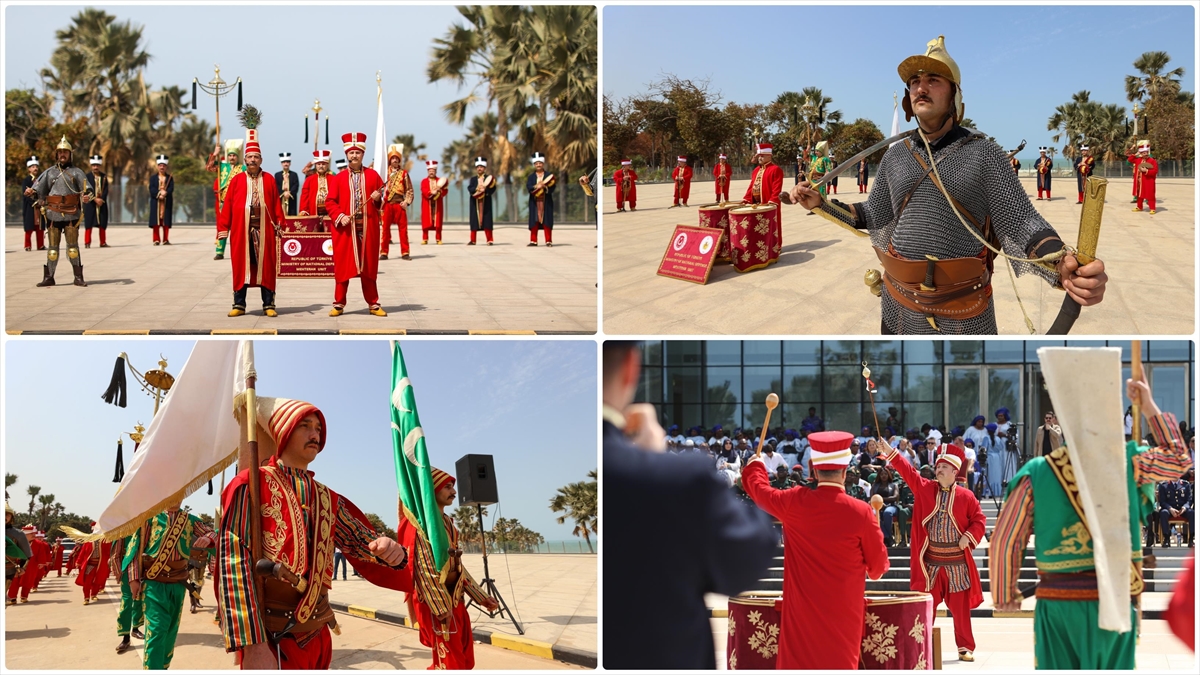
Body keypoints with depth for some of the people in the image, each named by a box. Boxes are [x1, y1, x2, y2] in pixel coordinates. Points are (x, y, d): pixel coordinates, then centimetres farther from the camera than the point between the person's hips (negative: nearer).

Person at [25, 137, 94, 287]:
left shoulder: (76, 172, 8)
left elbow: (86, 189, 2)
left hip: (71, 214, -1)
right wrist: (31, 191, -17)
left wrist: (87, 196, -20)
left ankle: (78, 277, 5)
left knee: (73, 246, 0)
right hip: (53, 214, 1)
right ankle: (48, 277, 9)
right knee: (53, 247, 4)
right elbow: (39, 188, 4)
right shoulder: (49, 172, 11)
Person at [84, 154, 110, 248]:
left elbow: (106, 190, 2)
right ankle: (87, 243, -4)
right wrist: (95, 199, -17)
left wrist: (101, 199, -12)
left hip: (102, 204, 3)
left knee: (102, 224, 5)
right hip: (90, 204, -3)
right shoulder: (87, 177, 0)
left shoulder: (104, 177, 8)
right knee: (89, 224, -4)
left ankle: (103, 242, 10)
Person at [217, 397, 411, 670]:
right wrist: (252, 645, -24)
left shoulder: (328, 500, 14)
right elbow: (233, 559, -13)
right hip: (270, 639, -6)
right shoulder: (252, 484, -4)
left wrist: (390, 551, -13)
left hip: (317, 636, 6)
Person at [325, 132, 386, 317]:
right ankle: (339, 304, 10)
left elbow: (384, 197, 9)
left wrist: (379, 198, -12)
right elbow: (330, 201, 1)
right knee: (343, 266, 2)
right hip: (345, 229, 0)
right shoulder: (339, 178, 4)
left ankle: (373, 304, 13)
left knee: (368, 267, 6)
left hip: (368, 228, 1)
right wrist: (339, 216, -14)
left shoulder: (373, 175, 6)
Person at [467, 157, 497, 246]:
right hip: (475, 203, 2)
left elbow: (493, 189, -6)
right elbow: (469, 188, -2)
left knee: (487, 221, -4)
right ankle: (473, 240, 6)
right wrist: (476, 189, -20)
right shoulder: (473, 179, 11)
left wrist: (485, 190, -22)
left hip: (486, 203, -2)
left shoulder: (489, 178, 5)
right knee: (474, 221, 2)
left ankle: (489, 240, -1)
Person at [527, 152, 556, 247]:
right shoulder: (531, 177, 11)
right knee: (534, 222, -1)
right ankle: (533, 241, 2)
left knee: (547, 222, -2)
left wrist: (544, 187, -21)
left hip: (546, 202, -1)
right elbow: (528, 187, -4)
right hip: (534, 202, 1)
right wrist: (537, 186, -20)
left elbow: (552, 188, -4)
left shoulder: (549, 175, 7)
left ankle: (548, 241, -1)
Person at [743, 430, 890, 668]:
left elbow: (760, 489, 13)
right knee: (841, 661, 5)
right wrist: (873, 571, 21)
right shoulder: (861, 511, -12)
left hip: (802, 605, 2)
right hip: (843, 608, -2)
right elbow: (878, 562, -3)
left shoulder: (795, 503, -7)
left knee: (798, 659, 7)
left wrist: (755, 466, 35)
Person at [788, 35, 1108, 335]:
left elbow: (1020, 220, -10)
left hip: (964, 311, -4)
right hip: (898, 303, 4)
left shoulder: (983, 153, -4)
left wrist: (1065, 266, -28)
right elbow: (876, 216, 20)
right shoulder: (895, 156, 8)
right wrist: (820, 203, 9)